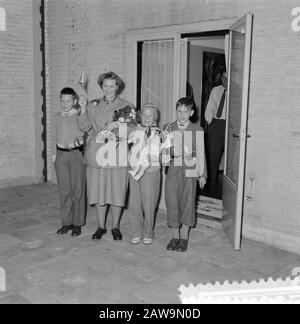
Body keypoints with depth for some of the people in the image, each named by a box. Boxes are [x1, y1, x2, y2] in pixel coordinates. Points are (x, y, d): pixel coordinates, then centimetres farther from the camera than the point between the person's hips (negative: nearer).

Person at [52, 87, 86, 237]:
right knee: (64, 190, 7)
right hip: (61, 155, 4)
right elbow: (54, 137, 18)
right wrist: (59, 143, 0)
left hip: (77, 154, -4)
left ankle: (77, 224, 9)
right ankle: (66, 222, 16)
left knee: (78, 190, 0)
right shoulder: (56, 118, 10)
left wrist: (80, 142, -16)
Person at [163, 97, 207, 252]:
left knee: (187, 202, 2)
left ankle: (184, 237, 18)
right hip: (172, 170, 2)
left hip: (190, 171, -1)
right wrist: (164, 157, -12)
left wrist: (202, 174, 5)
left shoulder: (197, 130, 2)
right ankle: (175, 235, 19)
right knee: (172, 202, 3)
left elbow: (200, 153, 6)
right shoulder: (168, 128, 6)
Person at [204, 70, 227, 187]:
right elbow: (209, 109, 16)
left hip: (229, 124, -4)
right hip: (215, 123, 4)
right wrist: (210, 121, 5)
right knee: (212, 152, 4)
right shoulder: (215, 90, 13)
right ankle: (211, 180, 14)